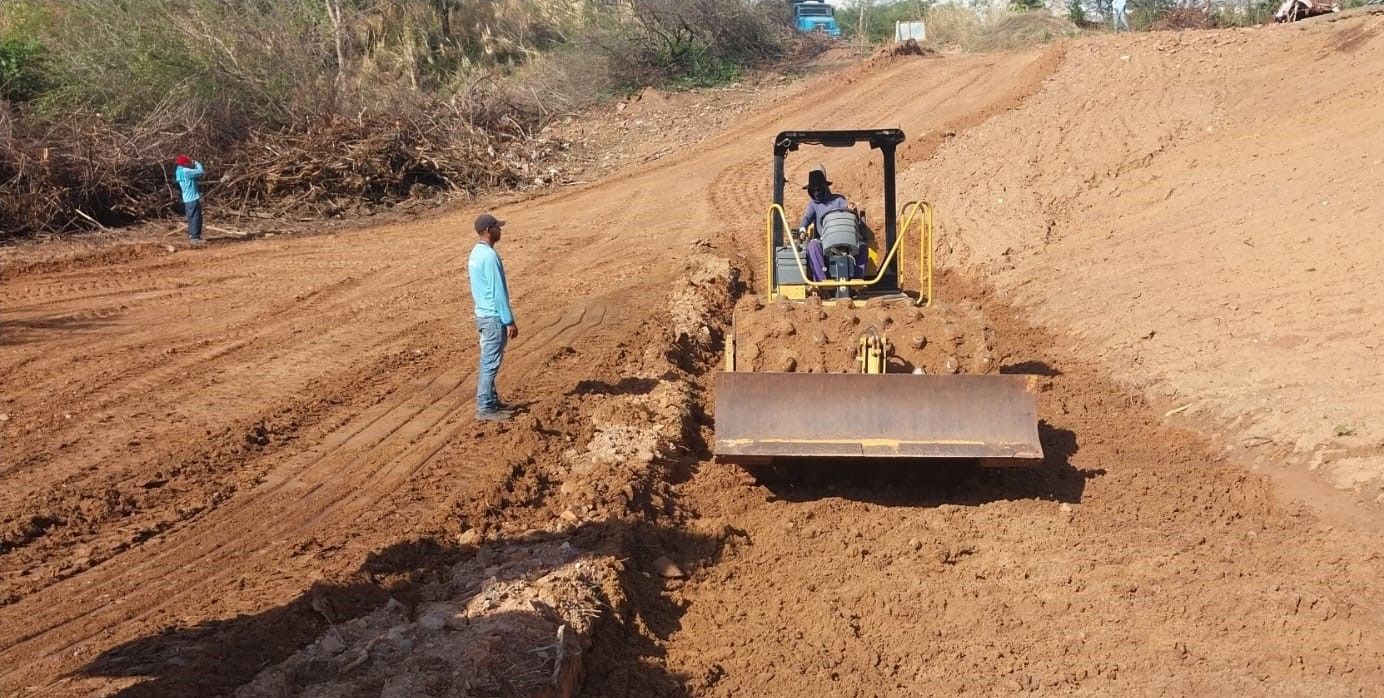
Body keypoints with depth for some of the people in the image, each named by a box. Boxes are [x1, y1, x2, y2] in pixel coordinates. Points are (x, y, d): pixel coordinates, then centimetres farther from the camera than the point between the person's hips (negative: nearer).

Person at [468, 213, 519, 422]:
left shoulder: (476, 253, 10)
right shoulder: (490, 256, -21)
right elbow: (499, 292, -21)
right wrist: (509, 321, -17)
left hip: (484, 314, 10)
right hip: (494, 317, -10)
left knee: (488, 361, 16)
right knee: (490, 363, -4)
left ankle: (492, 401, 25)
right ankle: (484, 408, 1)